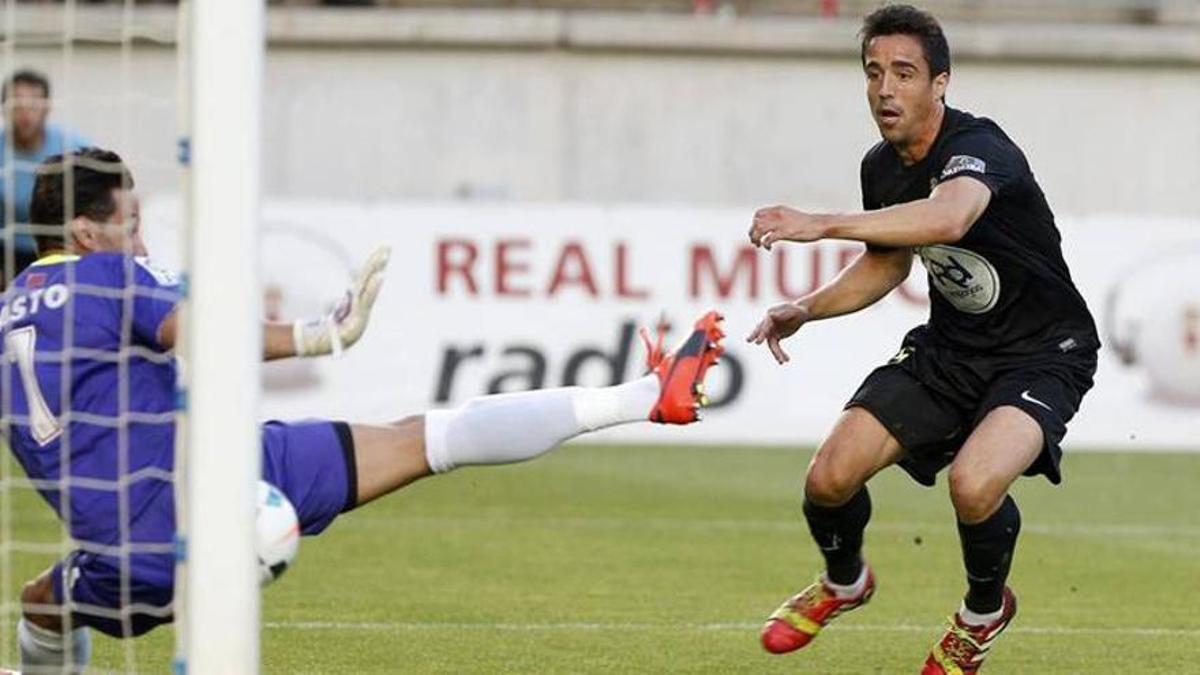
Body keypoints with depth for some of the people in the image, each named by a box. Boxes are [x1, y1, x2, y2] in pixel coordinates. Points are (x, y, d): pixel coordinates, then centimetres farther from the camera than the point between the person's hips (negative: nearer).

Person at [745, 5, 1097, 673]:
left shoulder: (977, 146, -27)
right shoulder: (882, 167, -1)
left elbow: (948, 218, -52)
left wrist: (823, 223, -57)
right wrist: (806, 309, 3)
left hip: (1043, 356, -7)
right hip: (950, 348, 7)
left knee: (974, 484, -34)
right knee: (830, 478, -8)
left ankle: (985, 611, 1)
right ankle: (844, 581, 28)